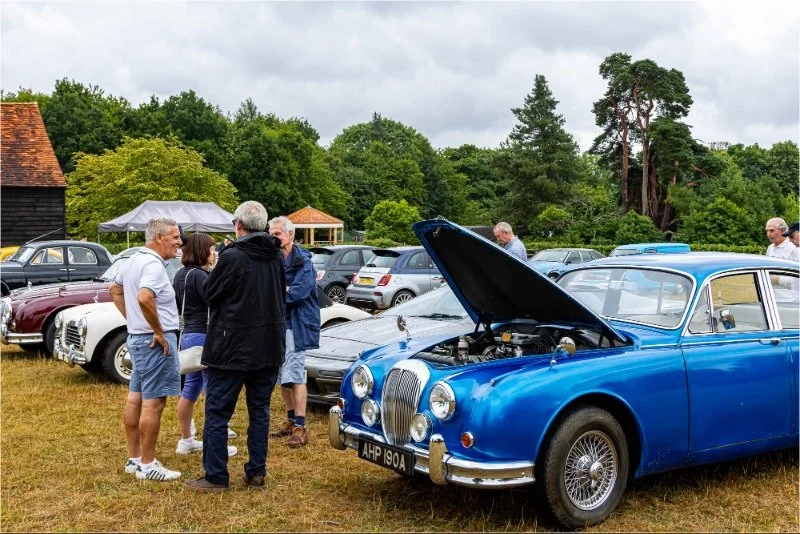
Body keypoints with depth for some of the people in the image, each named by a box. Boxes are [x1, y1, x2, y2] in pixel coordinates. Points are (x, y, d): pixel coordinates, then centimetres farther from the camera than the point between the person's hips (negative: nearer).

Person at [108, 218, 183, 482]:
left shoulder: (134, 260, 12)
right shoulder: (153, 265, -19)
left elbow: (114, 289, 25)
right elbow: (144, 298, -35)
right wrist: (159, 332, -24)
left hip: (137, 337, 10)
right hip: (155, 341, -10)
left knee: (135, 398, 14)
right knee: (153, 403, -5)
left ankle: (134, 458, 24)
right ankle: (147, 465, 1)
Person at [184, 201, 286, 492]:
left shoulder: (231, 258, -16)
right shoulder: (277, 257, 2)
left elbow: (209, 294, -6)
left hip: (232, 347, -6)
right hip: (270, 346, 6)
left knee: (217, 412, 4)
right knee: (260, 410, 15)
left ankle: (215, 477, 7)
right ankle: (256, 471, 19)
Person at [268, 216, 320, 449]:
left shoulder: (302, 261, -9)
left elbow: (298, 292, -21)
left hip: (297, 324, -7)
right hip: (277, 323, 7)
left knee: (294, 374, -10)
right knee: (282, 375, 12)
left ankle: (300, 427, -7)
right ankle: (291, 420, 25)